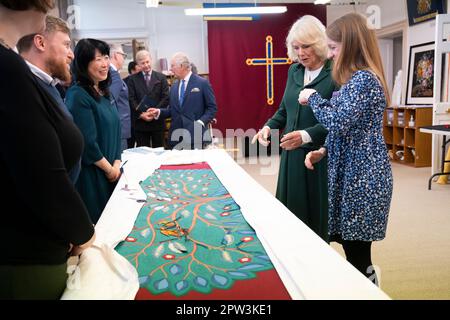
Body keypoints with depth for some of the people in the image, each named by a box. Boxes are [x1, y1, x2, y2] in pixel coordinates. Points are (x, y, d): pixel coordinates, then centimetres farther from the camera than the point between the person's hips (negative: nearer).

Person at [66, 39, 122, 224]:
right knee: (96, 224, 5)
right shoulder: (78, 96, -17)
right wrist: (109, 169, -10)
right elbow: (87, 143, -20)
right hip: (91, 175, -8)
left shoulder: (104, 92, 9)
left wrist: (117, 164, 0)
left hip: (112, 170, 8)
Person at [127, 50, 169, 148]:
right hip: (140, 122, 0)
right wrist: (141, 114, -13)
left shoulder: (161, 77, 6)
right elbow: (131, 99, -1)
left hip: (158, 121, 1)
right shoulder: (133, 79, 6)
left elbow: (166, 97, 0)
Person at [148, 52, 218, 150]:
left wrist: (201, 122, -16)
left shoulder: (203, 83, -3)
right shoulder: (174, 86, 15)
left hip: (196, 135, -5)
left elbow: (212, 108, -3)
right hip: (176, 135, 5)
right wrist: (159, 112, 2)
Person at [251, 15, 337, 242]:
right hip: (291, 155, 6)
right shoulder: (294, 71, 10)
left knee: (316, 217, 5)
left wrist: (306, 136, -27)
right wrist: (269, 126, 1)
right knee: (291, 214, 13)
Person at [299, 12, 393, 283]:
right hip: (355, 174, 10)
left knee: (357, 253, 1)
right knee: (354, 249, 16)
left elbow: (339, 122, -25)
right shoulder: (360, 78, 16)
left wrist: (313, 97, -10)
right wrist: (324, 151, 7)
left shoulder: (363, 79, -16)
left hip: (362, 177, -10)